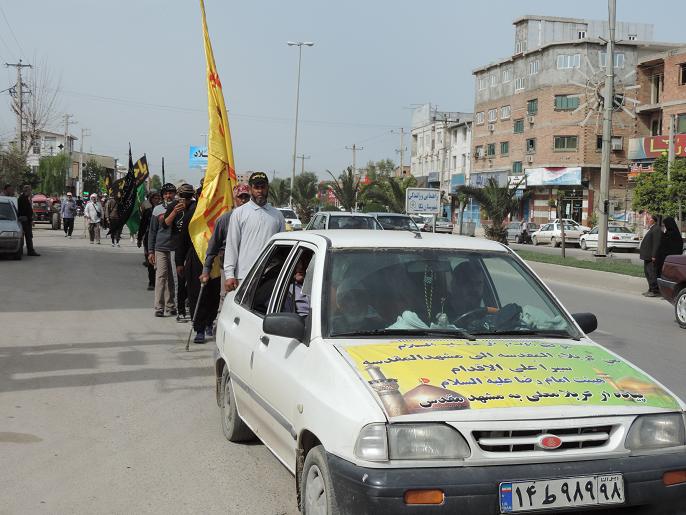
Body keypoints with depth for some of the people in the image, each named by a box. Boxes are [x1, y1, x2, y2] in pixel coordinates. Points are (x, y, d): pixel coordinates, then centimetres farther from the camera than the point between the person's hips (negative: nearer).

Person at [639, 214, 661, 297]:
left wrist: (653, 256, -24)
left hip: (651, 257, -11)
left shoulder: (656, 229, -15)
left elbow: (656, 243, -21)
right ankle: (651, 289, 25)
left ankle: (655, 291, -4)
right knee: (647, 273, 16)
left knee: (652, 273, -8)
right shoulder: (651, 229, 18)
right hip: (647, 256, 11)